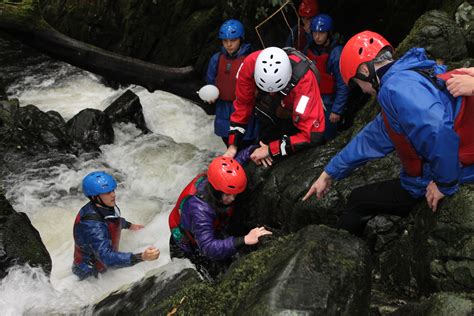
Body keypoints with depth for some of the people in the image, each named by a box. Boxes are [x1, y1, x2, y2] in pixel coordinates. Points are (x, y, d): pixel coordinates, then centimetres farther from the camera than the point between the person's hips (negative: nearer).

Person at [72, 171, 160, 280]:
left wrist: (129, 225, 32)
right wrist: (141, 257, -60)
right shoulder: (92, 226, -40)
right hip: (89, 274, -8)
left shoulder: (106, 206, -12)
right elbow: (107, 258, -49)